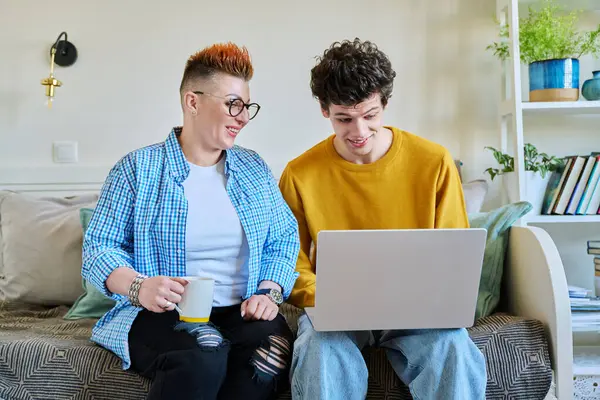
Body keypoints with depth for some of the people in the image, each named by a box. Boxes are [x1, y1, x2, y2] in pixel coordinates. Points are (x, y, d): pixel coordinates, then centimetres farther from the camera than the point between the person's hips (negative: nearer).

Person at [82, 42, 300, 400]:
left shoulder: (254, 169, 14)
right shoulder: (137, 168, 2)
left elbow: (283, 239, 11)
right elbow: (99, 247, -2)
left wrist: (268, 292, -7)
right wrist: (139, 287, -20)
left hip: (243, 313, 4)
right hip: (161, 315, -3)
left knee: (271, 355, -30)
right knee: (203, 359, -36)